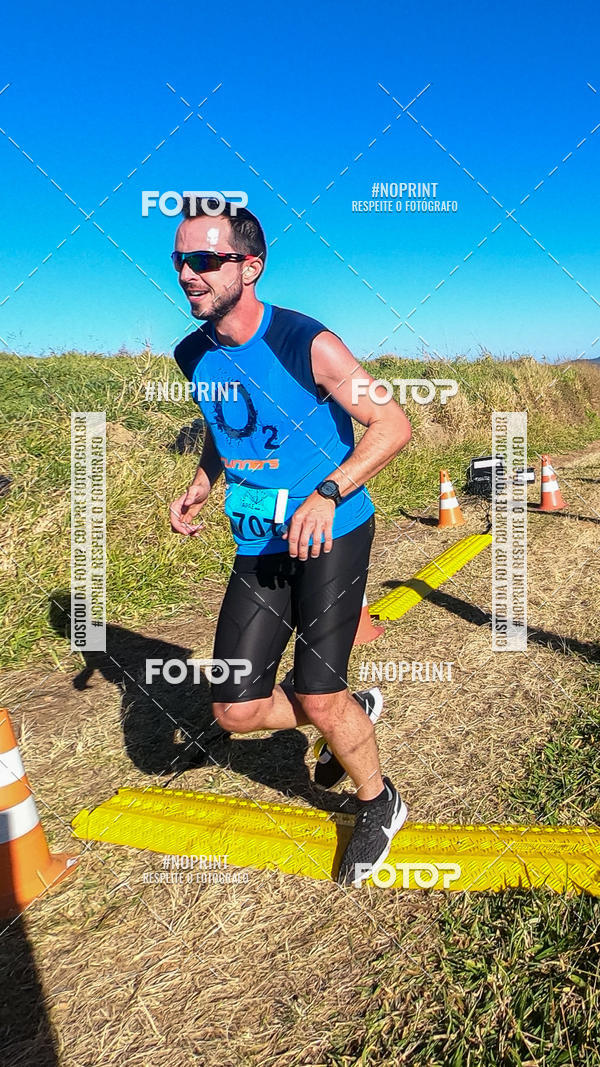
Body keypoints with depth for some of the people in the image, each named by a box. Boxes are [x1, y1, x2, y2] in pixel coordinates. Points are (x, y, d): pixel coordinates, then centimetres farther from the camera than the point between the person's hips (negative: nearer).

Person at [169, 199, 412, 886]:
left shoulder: (308, 345, -16)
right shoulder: (194, 356, 3)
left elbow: (393, 425, -13)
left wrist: (326, 494, -26)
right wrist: (199, 486, 4)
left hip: (332, 536, -6)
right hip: (257, 546, 6)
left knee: (318, 701, -6)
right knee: (235, 711, 2)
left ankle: (379, 805, 27)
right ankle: (355, 711, 32)